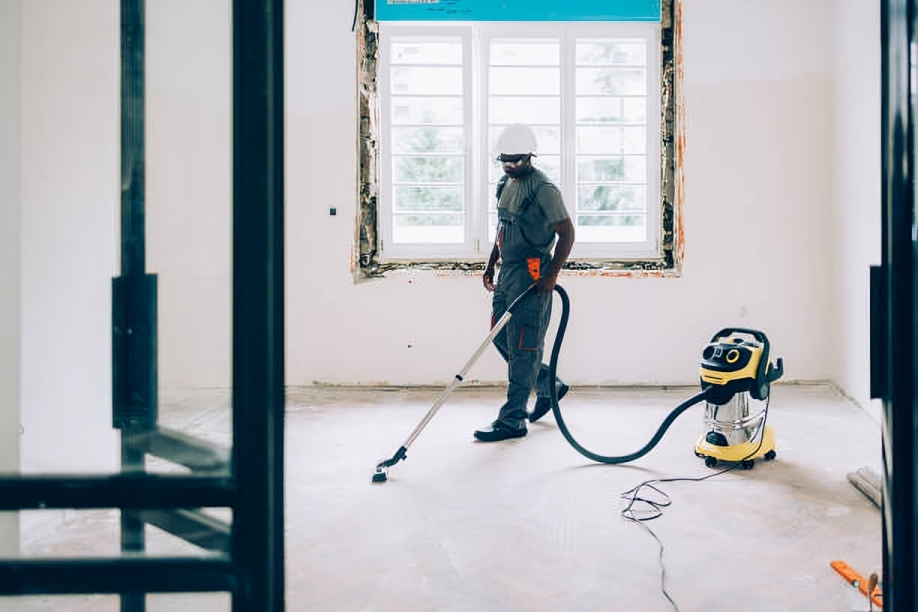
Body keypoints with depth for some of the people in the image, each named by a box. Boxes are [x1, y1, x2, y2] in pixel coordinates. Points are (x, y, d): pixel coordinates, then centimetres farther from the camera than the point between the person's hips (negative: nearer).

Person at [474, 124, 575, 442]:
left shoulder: (543, 189, -14)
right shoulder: (506, 184, 13)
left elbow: (567, 233, -14)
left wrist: (551, 275, -19)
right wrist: (490, 266, 21)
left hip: (531, 275, -9)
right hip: (507, 273, 9)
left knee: (522, 346, -5)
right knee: (501, 337, 14)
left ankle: (512, 421, 1)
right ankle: (549, 385, 31)